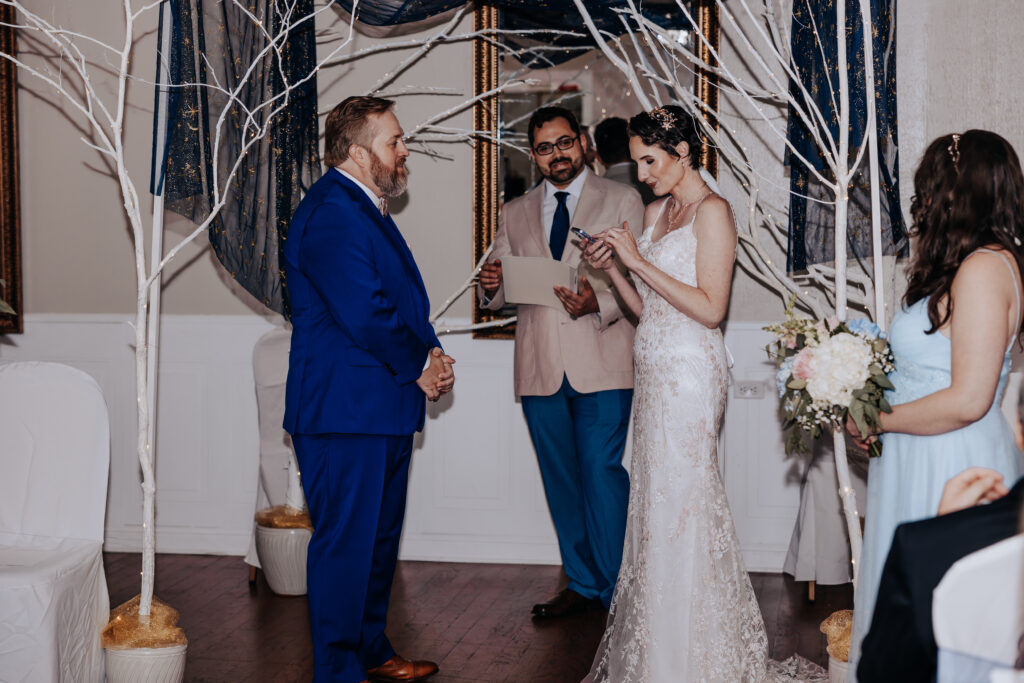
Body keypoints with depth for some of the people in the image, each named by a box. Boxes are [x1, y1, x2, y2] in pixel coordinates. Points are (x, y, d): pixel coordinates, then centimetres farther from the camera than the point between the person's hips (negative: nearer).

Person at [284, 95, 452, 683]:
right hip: (345, 410, -11)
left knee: (380, 537, 19)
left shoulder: (365, 209, 17)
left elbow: (402, 299, 21)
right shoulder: (332, 212, -17)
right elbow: (365, 313, -24)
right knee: (346, 542, -3)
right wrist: (421, 366, -11)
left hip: (383, 409, 11)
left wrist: (431, 355, 3)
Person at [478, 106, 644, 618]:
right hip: (540, 369, 4)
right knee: (560, 480, 9)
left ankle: (617, 589, 3)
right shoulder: (515, 214, 16)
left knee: (602, 473, -9)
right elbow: (501, 295, 17)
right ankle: (583, 582, 20)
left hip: (601, 365, -4)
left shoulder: (622, 201, 5)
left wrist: (600, 303, -22)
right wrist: (491, 286, -7)